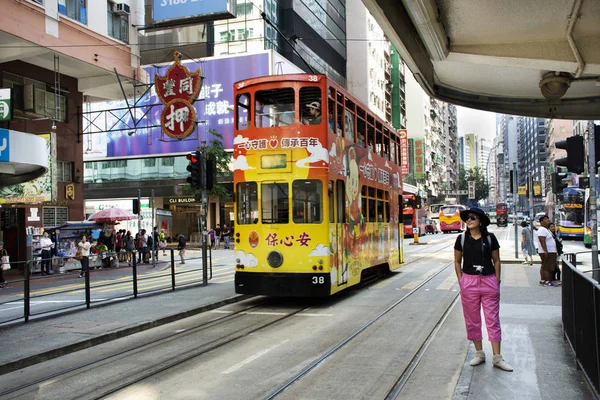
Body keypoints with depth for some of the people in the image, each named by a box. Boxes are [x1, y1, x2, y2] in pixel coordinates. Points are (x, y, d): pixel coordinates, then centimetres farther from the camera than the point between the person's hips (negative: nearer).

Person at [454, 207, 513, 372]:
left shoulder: (490, 238, 0)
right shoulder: (462, 239, 2)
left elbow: (496, 260, 6)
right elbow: (457, 262, 8)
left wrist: (497, 281, 1)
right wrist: (461, 281, 1)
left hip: (489, 281, -1)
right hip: (469, 282, 1)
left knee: (493, 320, 2)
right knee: (472, 320, 8)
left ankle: (497, 358, 9)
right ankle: (479, 353, 22)